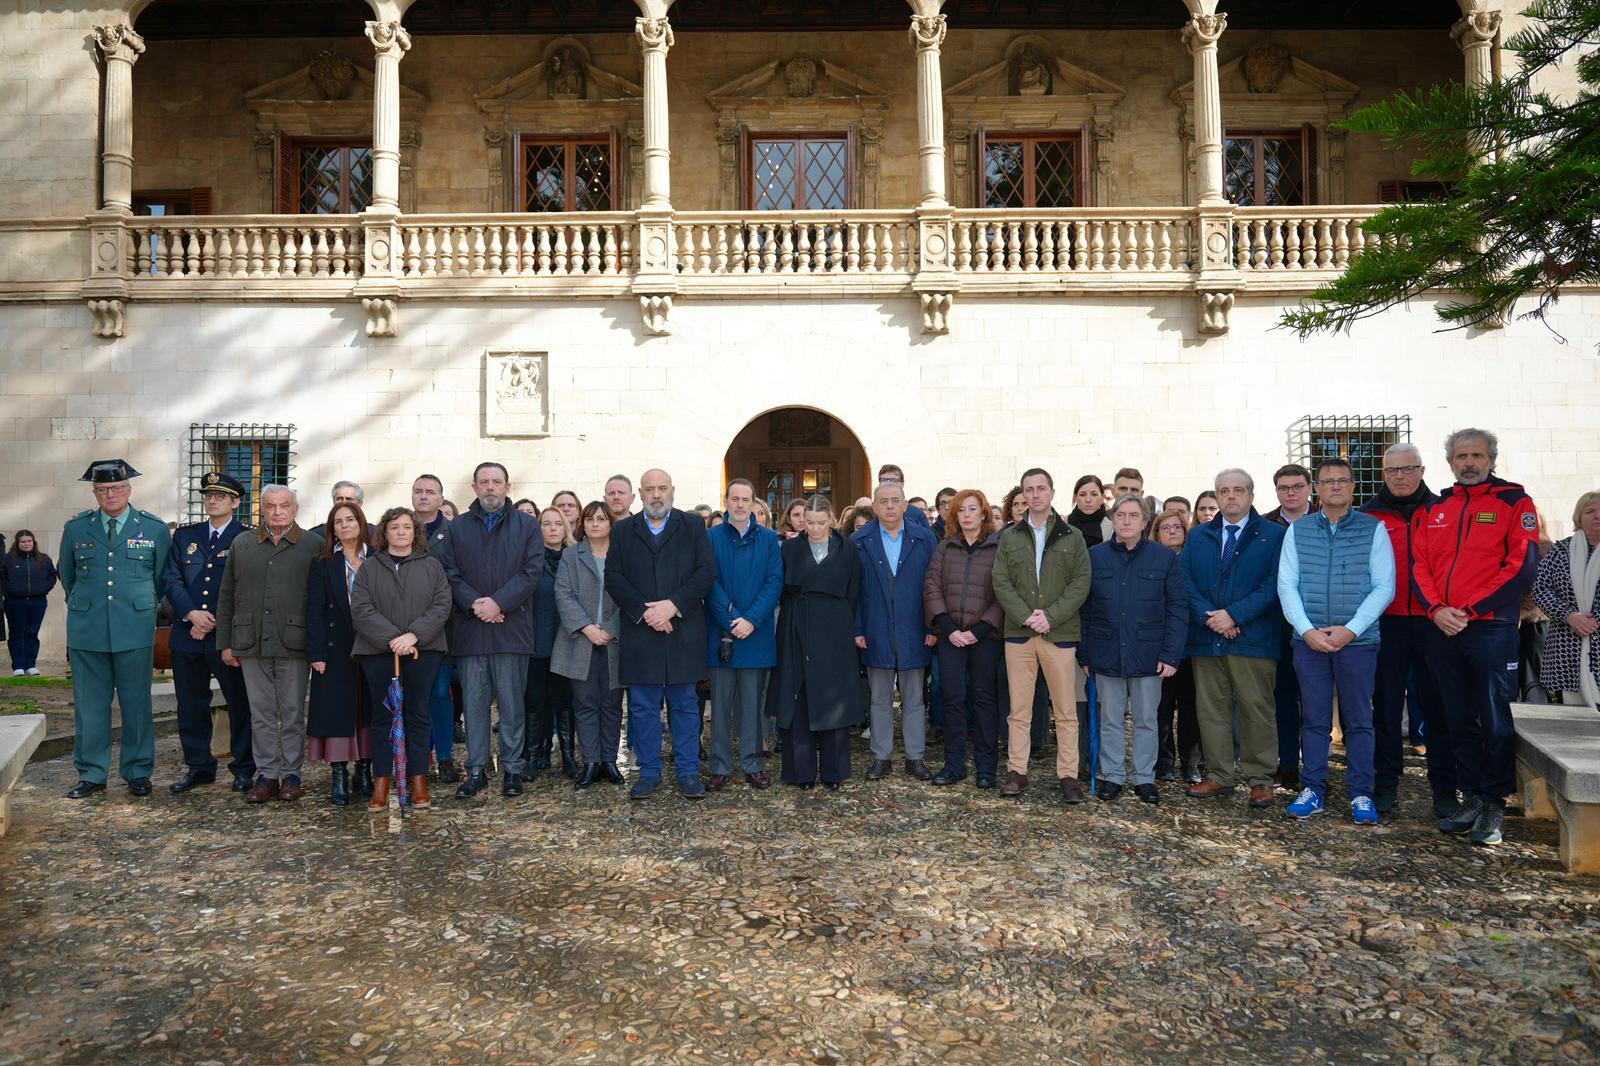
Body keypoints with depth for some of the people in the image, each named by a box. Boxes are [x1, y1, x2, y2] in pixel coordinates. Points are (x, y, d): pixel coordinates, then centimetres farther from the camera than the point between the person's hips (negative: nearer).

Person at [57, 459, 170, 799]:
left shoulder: (154, 528, 2)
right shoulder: (75, 527, 6)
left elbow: (162, 578, 12)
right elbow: (67, 576, 19)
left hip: (135, 629, -1)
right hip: (86, 630, 1)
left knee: (136, 704, 4)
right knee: (89, 704, 5)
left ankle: (138, 772, 14)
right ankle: (91, 774, 16)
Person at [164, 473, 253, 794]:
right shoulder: (184, 535, 13)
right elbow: (172, 579, 6)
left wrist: (215, 621, -12)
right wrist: (192, 613, -10)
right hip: (187, 635, 4)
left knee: (240, 704, 2)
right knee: (191, 705, 10)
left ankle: (244, 768, 14)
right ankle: (198, 766, 22)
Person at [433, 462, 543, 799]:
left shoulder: (526, 526, 6)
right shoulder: (458, 528, 11)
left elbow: (531, 571, -3)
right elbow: (449, 572, 4)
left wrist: (499, 603, -13)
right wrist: (473, 603, -12)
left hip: (511, 627, -2)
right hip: (469, 629, 2)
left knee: (512, 702, 3)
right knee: (474, 702, 6)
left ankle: (512, 769, 13)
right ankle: (476, 770, 15)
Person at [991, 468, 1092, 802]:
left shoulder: (1072, 536, 6)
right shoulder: (1009, 537, 10)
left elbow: (1081, 584, -1)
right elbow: (1001, 583, 2)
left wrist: (1050, 616, -13)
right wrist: (1026, 616, -12)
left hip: (1060, 634, -1)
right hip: (1018, 633, 1)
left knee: (1066, 710, 2)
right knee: (1019, 709, 5)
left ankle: (1068, 775, 10)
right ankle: (1016, 772, 13)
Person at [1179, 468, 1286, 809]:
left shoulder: (1274, 535, 2)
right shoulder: (1199, 536, 13)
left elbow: (1274, 585, -7)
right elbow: (1184, 580, 4)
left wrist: (1234, 614, -14)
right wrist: (1208, 615, -11)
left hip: (1253, 638, -3)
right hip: (1207, 638, 4)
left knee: (1257, 709, 1)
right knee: (1211, 708, 7)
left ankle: (1260, 780, 11)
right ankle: (1219, 777, 17)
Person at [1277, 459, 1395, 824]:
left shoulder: (1374, 529, 2)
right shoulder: (1297, 531, 8)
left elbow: (1384, 586, -3)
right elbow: (1286, 584, 3)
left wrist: (1350, 629, -12)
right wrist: (1306, 630, -8)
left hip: (1358, 640, -1)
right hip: (1309, 640, 1)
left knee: (1358, 720, 5)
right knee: (1314, 719, 6)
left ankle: (1361, 794, 14)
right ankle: (1313, 790, 14)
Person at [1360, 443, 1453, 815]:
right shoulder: (1368, 515, 5)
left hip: (1433, 623, 0)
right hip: (1386, 623, 0)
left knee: (1438, 705, 5)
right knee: (1386, 705, 5)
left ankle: (1444, 788, 15)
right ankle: (1386, 784, 14)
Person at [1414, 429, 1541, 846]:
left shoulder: (1515, 502, 0)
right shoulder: (1435, 510, 14)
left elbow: (1523, 564, -9)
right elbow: (1420, 566, 10)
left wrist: (1471, 609, -13)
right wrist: (1437, 609, -7)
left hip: (1491, 628, -5)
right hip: (1444, 629, 5)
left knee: (1495, 719, -2)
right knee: (1459, 719, 11)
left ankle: (1494, 807, 9)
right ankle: (1471, 799, 21)